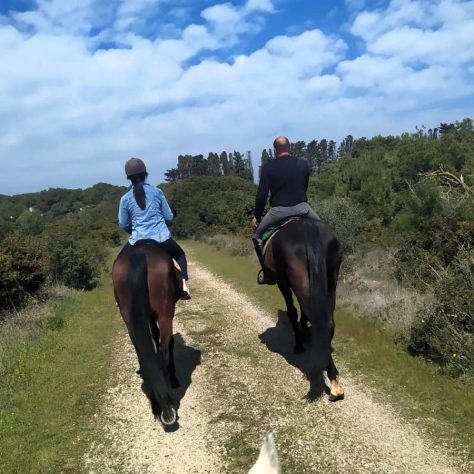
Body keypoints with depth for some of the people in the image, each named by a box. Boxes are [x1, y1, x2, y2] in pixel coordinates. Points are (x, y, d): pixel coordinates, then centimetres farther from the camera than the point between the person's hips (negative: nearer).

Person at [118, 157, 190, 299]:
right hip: (162, 238, 0)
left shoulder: (125, 198, 0)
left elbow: (123, 225, 8)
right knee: (180, 255, 28)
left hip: (138, 240, 0)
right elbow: (169, 217, 6)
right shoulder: (157, 192, 1)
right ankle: (183, 285, 11)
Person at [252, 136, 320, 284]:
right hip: (302, 207, 2)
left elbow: (262, 194, -2)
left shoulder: (268, 167, -1)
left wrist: (257, 216, 9)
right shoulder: (303, 164, 8)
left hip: (278, 210, -2)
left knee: (257, 235, 18)